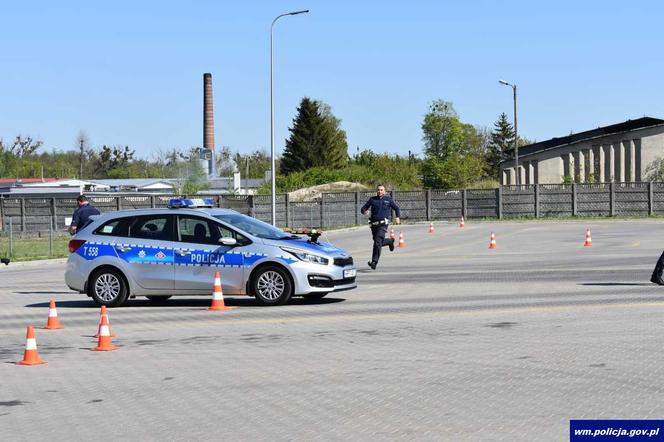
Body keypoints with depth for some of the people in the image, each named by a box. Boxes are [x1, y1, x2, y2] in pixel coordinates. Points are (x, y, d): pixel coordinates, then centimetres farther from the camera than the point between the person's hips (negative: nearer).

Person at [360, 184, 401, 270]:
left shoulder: (388, 200, 6)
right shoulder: (372, 199, 9)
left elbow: (397, 208, 17)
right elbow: (363, 208, 7)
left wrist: (398, 217, 0)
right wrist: (364, 211, -18)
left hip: (383, 224, -4)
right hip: (374, 223, 4)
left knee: (378, 242, -18)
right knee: (378, 242, 15)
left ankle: (374, 262, -19)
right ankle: (390, 241, 48)